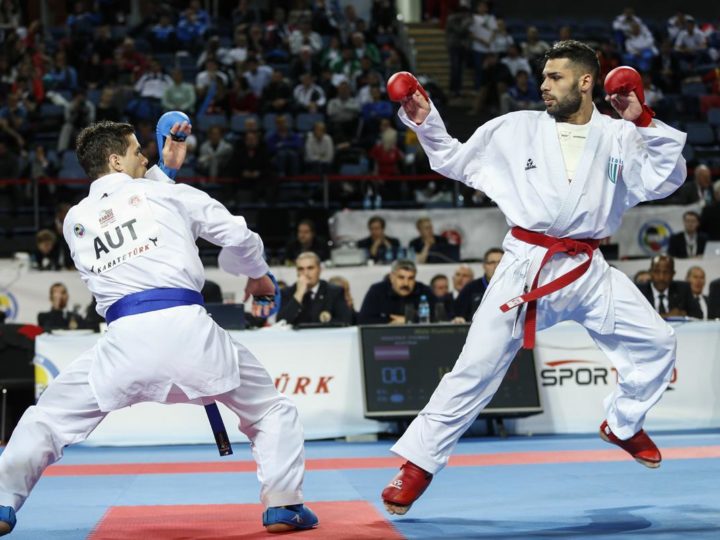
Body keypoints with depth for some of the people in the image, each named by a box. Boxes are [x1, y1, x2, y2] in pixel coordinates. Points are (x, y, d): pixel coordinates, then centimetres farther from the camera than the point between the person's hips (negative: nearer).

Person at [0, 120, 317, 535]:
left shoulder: (75, 221, 20)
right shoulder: (166, 193, 12)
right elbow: (238, 235, 11)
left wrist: (165, 169, 43)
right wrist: (259, 276, 29)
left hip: (126, 338, 2)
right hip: (187, 327, -2)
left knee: (48, 418, 16)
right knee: (271, 409, 18)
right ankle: (284, 506, 10)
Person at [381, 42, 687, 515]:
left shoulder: (618, 137, 2)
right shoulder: (517, 129, 1)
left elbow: (666, 180, -5)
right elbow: (455, 160, 9)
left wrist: (645, 122, -14)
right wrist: (426, 122, -5)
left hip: (587, 270, 2)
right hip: (527, 267, -2)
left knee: (656, 342, 2)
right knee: (477, 367, -6)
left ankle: (622, 424, 28)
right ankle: (420, 464, 2)